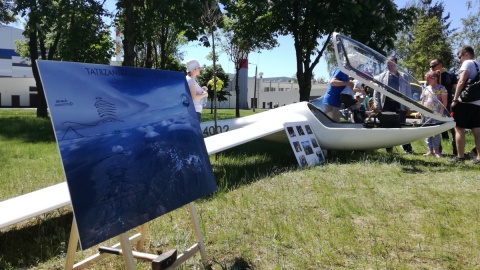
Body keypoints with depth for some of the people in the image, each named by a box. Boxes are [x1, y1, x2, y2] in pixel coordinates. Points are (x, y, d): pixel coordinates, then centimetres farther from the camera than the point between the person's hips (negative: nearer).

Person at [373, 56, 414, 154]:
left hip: (399, 104, -1)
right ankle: (388, 148, 11)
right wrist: (377, 105, -1)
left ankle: (407, 148, 2)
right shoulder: (381, 76, 13)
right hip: (386, 104, 1)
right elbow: (376, 91, 9)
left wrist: (408, 106, 1)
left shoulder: (404, 77, 13)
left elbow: (408, 92, 10)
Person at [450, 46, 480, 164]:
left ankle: (460, 157, -1)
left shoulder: (467, 63, -4)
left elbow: (461, 82, -15)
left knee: (459, 128, -2)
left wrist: (455, 99, -14)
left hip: (465, 102, -8)